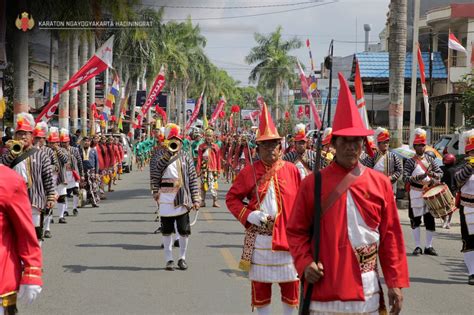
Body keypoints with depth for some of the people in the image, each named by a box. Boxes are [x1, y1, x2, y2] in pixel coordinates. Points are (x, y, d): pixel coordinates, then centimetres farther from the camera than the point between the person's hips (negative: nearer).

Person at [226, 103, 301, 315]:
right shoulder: (249, 173, -2)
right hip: (259, 236, 0)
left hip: (287, 235, 0)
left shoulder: (291, 170, 0)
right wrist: (248, 215, -12)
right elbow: (232, 198, 3)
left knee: (290, 282, 8)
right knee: (260, 282, 8)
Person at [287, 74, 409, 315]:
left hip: (367, 294, 1)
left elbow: (391, 235, 5)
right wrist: (304, 263, -10)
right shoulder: (312, 184, 0)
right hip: (324, 290, -1)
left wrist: (395, 282, 2)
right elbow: (296, 231, 6)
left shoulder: (380, 183, 4)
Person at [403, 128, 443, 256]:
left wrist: (434, 176, -13)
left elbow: (440, 172, 8)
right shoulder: (410, 162, -4)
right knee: (416, 220, 1)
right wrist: (418, 177, -27)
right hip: (416, 194, -4)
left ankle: (429, 246, 13)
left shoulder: (429, 159, 9)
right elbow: (405, 178, -12)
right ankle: (417, 247, 8)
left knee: (430, 220, 4)